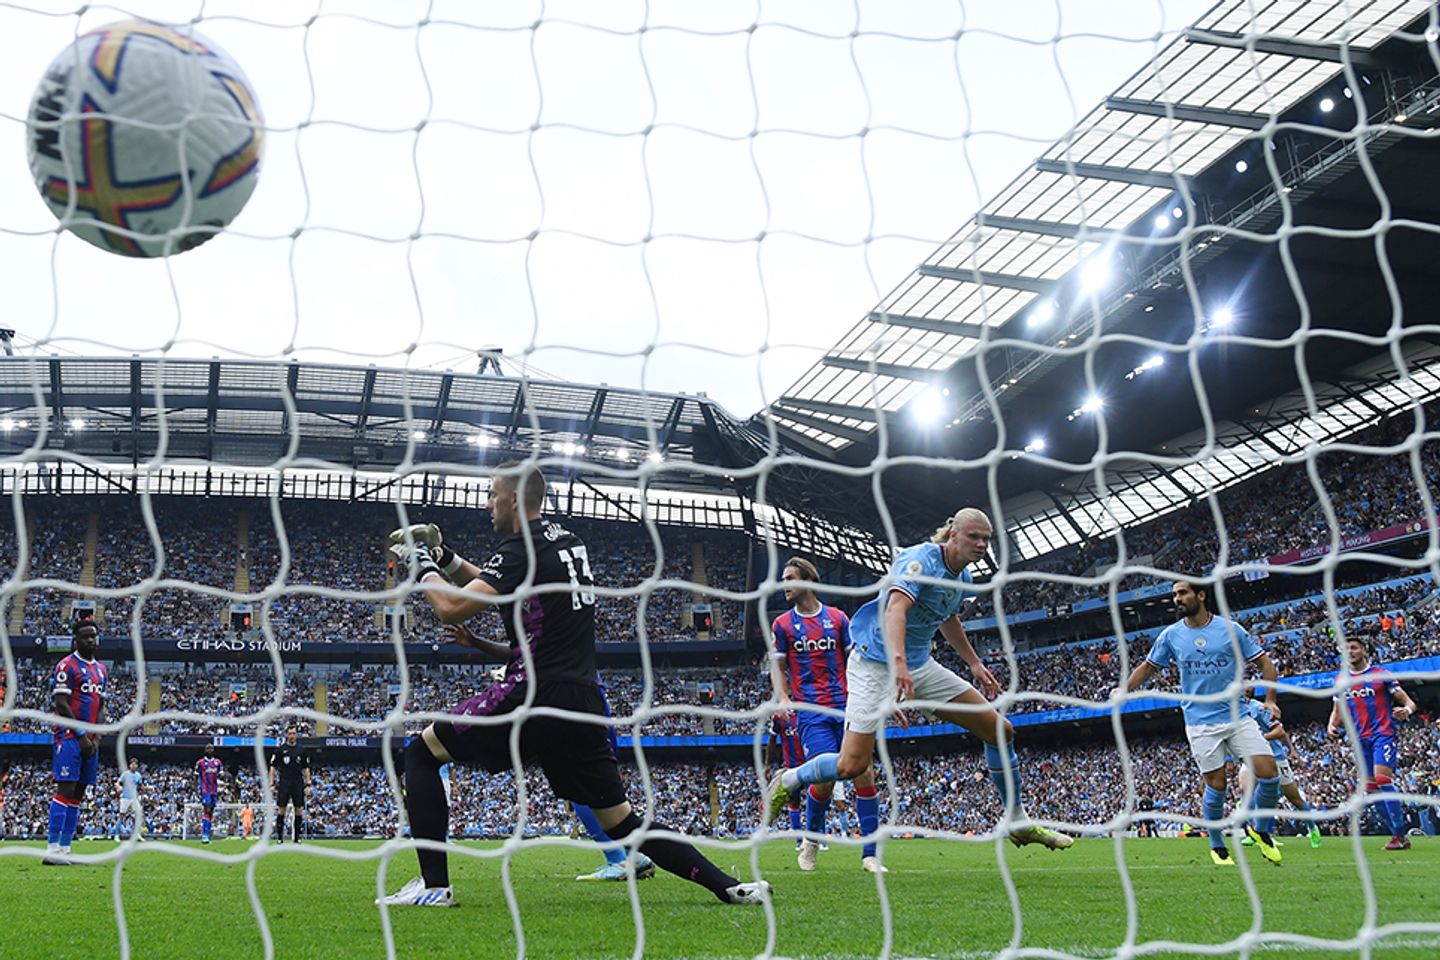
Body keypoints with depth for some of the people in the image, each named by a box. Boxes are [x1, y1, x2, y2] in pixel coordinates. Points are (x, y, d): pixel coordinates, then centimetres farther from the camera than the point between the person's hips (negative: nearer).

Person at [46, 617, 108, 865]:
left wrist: (97, 738, 4)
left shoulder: (102, 670, 17)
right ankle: (52, 849, -12)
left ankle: (65, 849, 10)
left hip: (90, 740, 8)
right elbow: (61, 704, -12)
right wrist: (81, 736, -14)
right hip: (70, 736, -8)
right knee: (66, 789, -12)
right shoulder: (67, 666, -7)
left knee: (78, 794, 7)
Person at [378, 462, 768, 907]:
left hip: (537, 695, -8)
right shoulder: (567, 541, 18)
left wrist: (424, 571, 4)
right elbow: (496, 587, 31)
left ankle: (434, 885, -2)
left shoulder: (523, 547, -7)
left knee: (421, 751, 6)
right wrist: (446, 559, 25)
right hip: (584, 703, 8)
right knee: (620, 818, 15)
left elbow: (453, 607, -13)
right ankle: (727, 885, 6)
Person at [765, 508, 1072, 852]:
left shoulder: (963, 577, 8)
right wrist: (898, 661, -52)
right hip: (875, 664, -8)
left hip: (920, 665, 8)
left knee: (1000, 730, 2)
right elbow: (895, 607, -38)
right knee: (852, 765, -16)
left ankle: (1018, 823, 18)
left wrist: (975, 664, 29)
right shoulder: (921, 559, -20)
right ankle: (787, 781, 14)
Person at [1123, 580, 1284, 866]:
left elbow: (1264, 662, 5)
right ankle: (1217, 846, 20)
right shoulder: (1170, 635, 2)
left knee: (1269, 772, -9)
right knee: (1216, 786, -3)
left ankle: (1260, 830, 17)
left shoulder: (1230, 629, -2)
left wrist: (1270, 700, -7)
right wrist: (1122, 690, 0)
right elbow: (1147, 668, 14)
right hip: (1201, 724, 0)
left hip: (1237, 717, 1)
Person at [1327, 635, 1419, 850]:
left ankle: (1400, 835, -14)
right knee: (1371, 787, 2)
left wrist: (1407, 710, -23)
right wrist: (1332, 725, 0)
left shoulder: (1380, 674, -2)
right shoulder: (1341, 681, 11)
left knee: (1382, 778, -19)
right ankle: (1398, 834, 11)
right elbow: (1337, 711, 20)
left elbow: (1408, 701, 0)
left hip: (1383, 733, -5)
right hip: (1361, 738, 5)